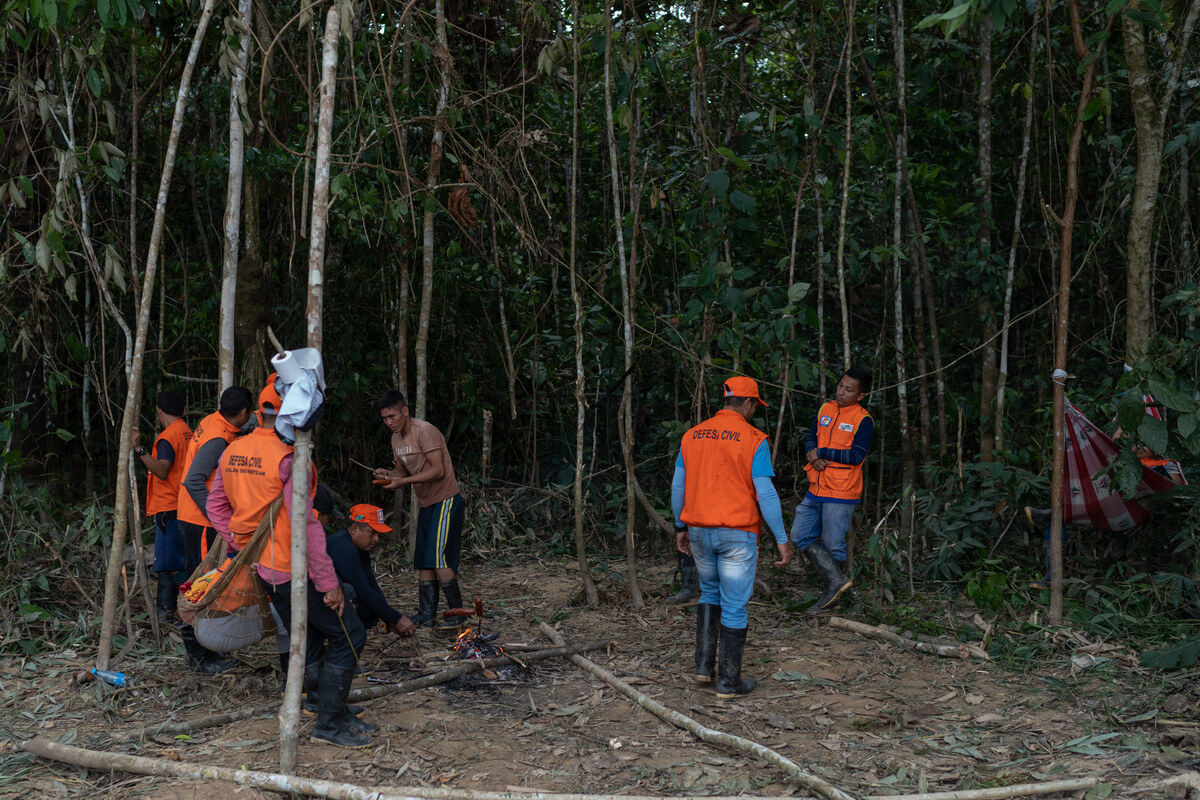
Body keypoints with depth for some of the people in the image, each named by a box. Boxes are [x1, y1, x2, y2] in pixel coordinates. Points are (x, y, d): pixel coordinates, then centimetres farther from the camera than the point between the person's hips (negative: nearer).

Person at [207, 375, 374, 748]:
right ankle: (329, 722, 4)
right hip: (292, 570, -9)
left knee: (309, 638, 18)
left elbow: (215, 505, 14)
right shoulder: (288, 458, -20)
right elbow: (306, 527, -22)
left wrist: (242, 545, 14)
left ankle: (335, 715, 26)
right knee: (348, 634, 1)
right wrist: (328, 583, -17)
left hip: (262, 569, 9)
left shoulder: (233, 452, 5)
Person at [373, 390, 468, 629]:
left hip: (445, 501, -9)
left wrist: (403, 481, -25)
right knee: (423, 561, 8)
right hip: (426, 504, 9)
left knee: (438, 557, -14)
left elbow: (438, 470, -23)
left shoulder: (425, 432, -18)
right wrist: (388, 474, -3)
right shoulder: (396, 439, 9)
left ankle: (456, 613, -6)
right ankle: (426, 614, 13)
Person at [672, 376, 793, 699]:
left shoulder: (692, 436, 5)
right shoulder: (753, 440, -10)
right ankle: (729, 681, 11)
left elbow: (678, 487, 9)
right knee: (734, 606, 4)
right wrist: (782, 539, -8)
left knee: (710, 592, 24)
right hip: (737, 535, -5)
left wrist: (680, 528, 20)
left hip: (699, 531, 5)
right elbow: (765, 493, -13)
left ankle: (703, 666, 20)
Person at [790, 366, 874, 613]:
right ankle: (837, 581, 4)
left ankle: (831, 596, 12)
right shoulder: (825, 410, 10)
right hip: (816, 490, 7)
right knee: (801, 535, 3)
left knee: (833, 546, 0)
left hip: (840, 493, -7)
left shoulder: (863, 420, -9)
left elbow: (856, 456, -18)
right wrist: (813, 456, -9)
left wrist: (821, 452, -14)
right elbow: (811, 438, 13)